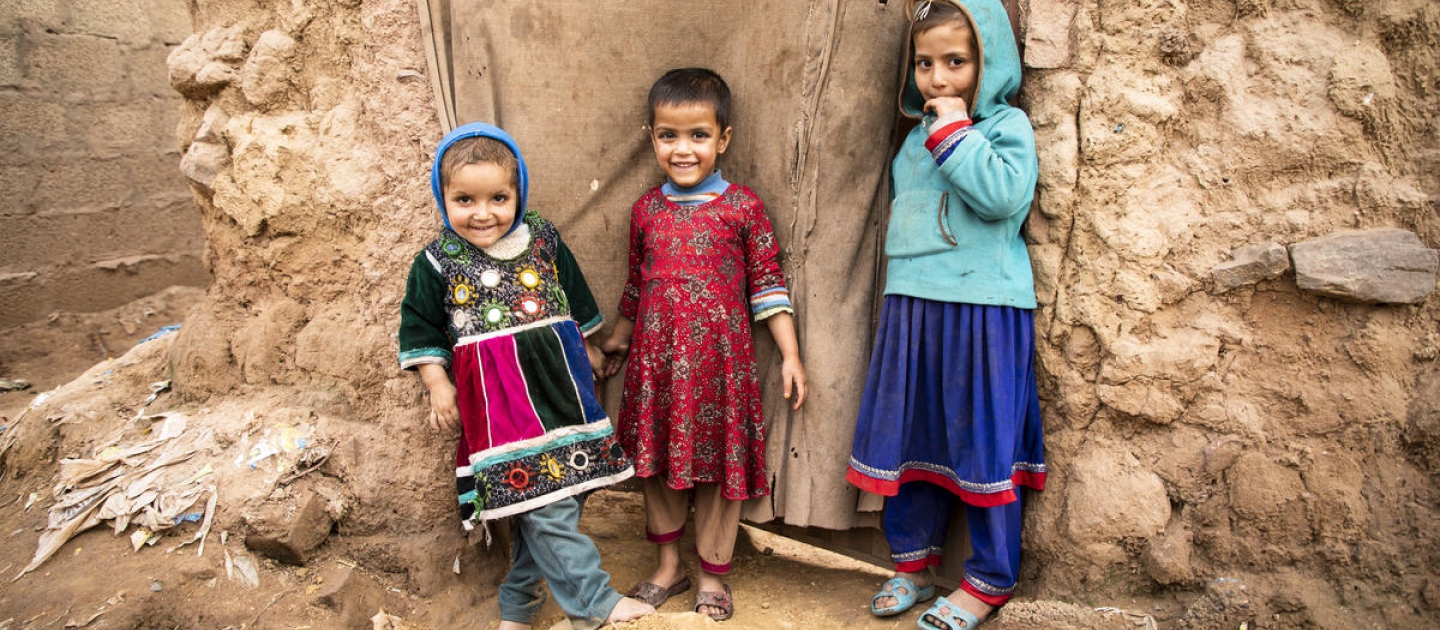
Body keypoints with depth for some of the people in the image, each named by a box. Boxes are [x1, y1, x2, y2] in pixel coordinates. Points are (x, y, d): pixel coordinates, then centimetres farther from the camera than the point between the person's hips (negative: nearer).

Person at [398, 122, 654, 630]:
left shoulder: (544, 240, 3)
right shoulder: (437, 263, -4)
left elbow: (576, 298, 18)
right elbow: (420, 332, 5)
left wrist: (587, 349, 24)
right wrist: (438, 387, -1)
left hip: (559, 389, 4)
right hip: (499, 404, -4)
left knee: (548, 500, 12)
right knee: (540, 501, -8)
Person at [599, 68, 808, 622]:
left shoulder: (742, 205, -4)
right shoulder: (646, 209, 5)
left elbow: (766, 284, -1)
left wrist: (790, 355, -3)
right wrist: (617, 341, 25)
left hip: (720, 360, -3)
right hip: (655, 361, 3)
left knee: (720, 466, 7)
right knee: (656, 462, 12)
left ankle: (713, 576, 26)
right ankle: (668, 567, 32)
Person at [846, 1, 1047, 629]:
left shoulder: (1007, 125, -4)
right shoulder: (917, 137, 14)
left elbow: (1003, 194, -23)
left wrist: (954, 131, -18)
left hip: (981, 312, -6)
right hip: (912, 309, 6)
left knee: (981, 443, 2)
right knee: (908, 433, 11)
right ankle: (913, 559, 28)